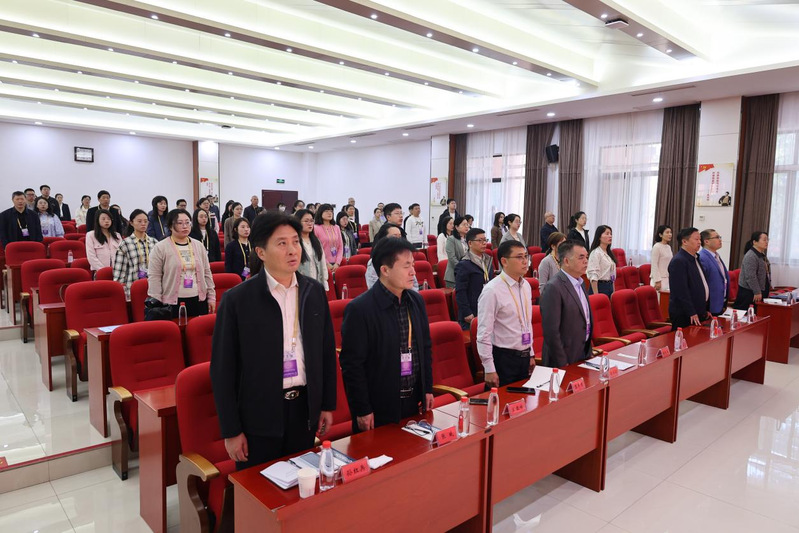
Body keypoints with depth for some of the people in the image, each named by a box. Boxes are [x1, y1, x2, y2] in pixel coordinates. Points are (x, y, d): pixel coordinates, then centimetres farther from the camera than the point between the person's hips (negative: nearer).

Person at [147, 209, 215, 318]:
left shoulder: (198, 245, 10)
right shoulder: (160, 248, -3)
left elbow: (206, 273, 13)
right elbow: (154, 277, -5)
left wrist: (211, 296, 9)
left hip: (199, 300, 4)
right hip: (173, 303, -3)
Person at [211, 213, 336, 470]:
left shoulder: (314, 292, 0)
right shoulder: (237, 300, -12)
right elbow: (222, 369, -8)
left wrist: (327, 404, 8)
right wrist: (231, 430, -7)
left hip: (304, 408, 4)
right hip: (258, 415, -3)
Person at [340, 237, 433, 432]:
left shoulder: (416, 301, 3)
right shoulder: (359, 309, -18)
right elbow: (351, 364, -16)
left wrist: (427, 388, 11)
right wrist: (362, 410, -13)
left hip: (414, 402, 6)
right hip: (378, 409, -6)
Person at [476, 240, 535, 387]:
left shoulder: (526, 286, 6)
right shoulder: (492, 291, -18)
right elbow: (484, 333, -18)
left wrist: (531, 355, 18)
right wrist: (489, 370, -17)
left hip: (524, 358, 7)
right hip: (503, 359, -7)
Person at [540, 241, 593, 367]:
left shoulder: (580, 283, 9)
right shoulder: (553, 288, -20)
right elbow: (551, 331, -22)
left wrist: (588, 351, 15)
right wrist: (562, 363, -18)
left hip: (584, 354, 8)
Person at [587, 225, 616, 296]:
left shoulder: (609, 253, 13)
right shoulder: (595, 253, -13)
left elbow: (611, 272, 18)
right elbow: (593, 276, -18)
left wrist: (613, 291, 15)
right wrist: (596, 295, -22)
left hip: (610, 287, 8)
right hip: (600, 287, -8)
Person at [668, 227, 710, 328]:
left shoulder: (695, 259, 14)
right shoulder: (678, 261, -16)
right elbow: (681, 291, -21)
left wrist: (705, 309, 19)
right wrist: (691, 313, -19)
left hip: (698, 313, 9)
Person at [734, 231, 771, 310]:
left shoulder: (762, 255, 14)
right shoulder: (750, 256, -17)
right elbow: (751, 277, -22)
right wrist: (757, 292, -21)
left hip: (761, 290, 9)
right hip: (749, 292, -9)